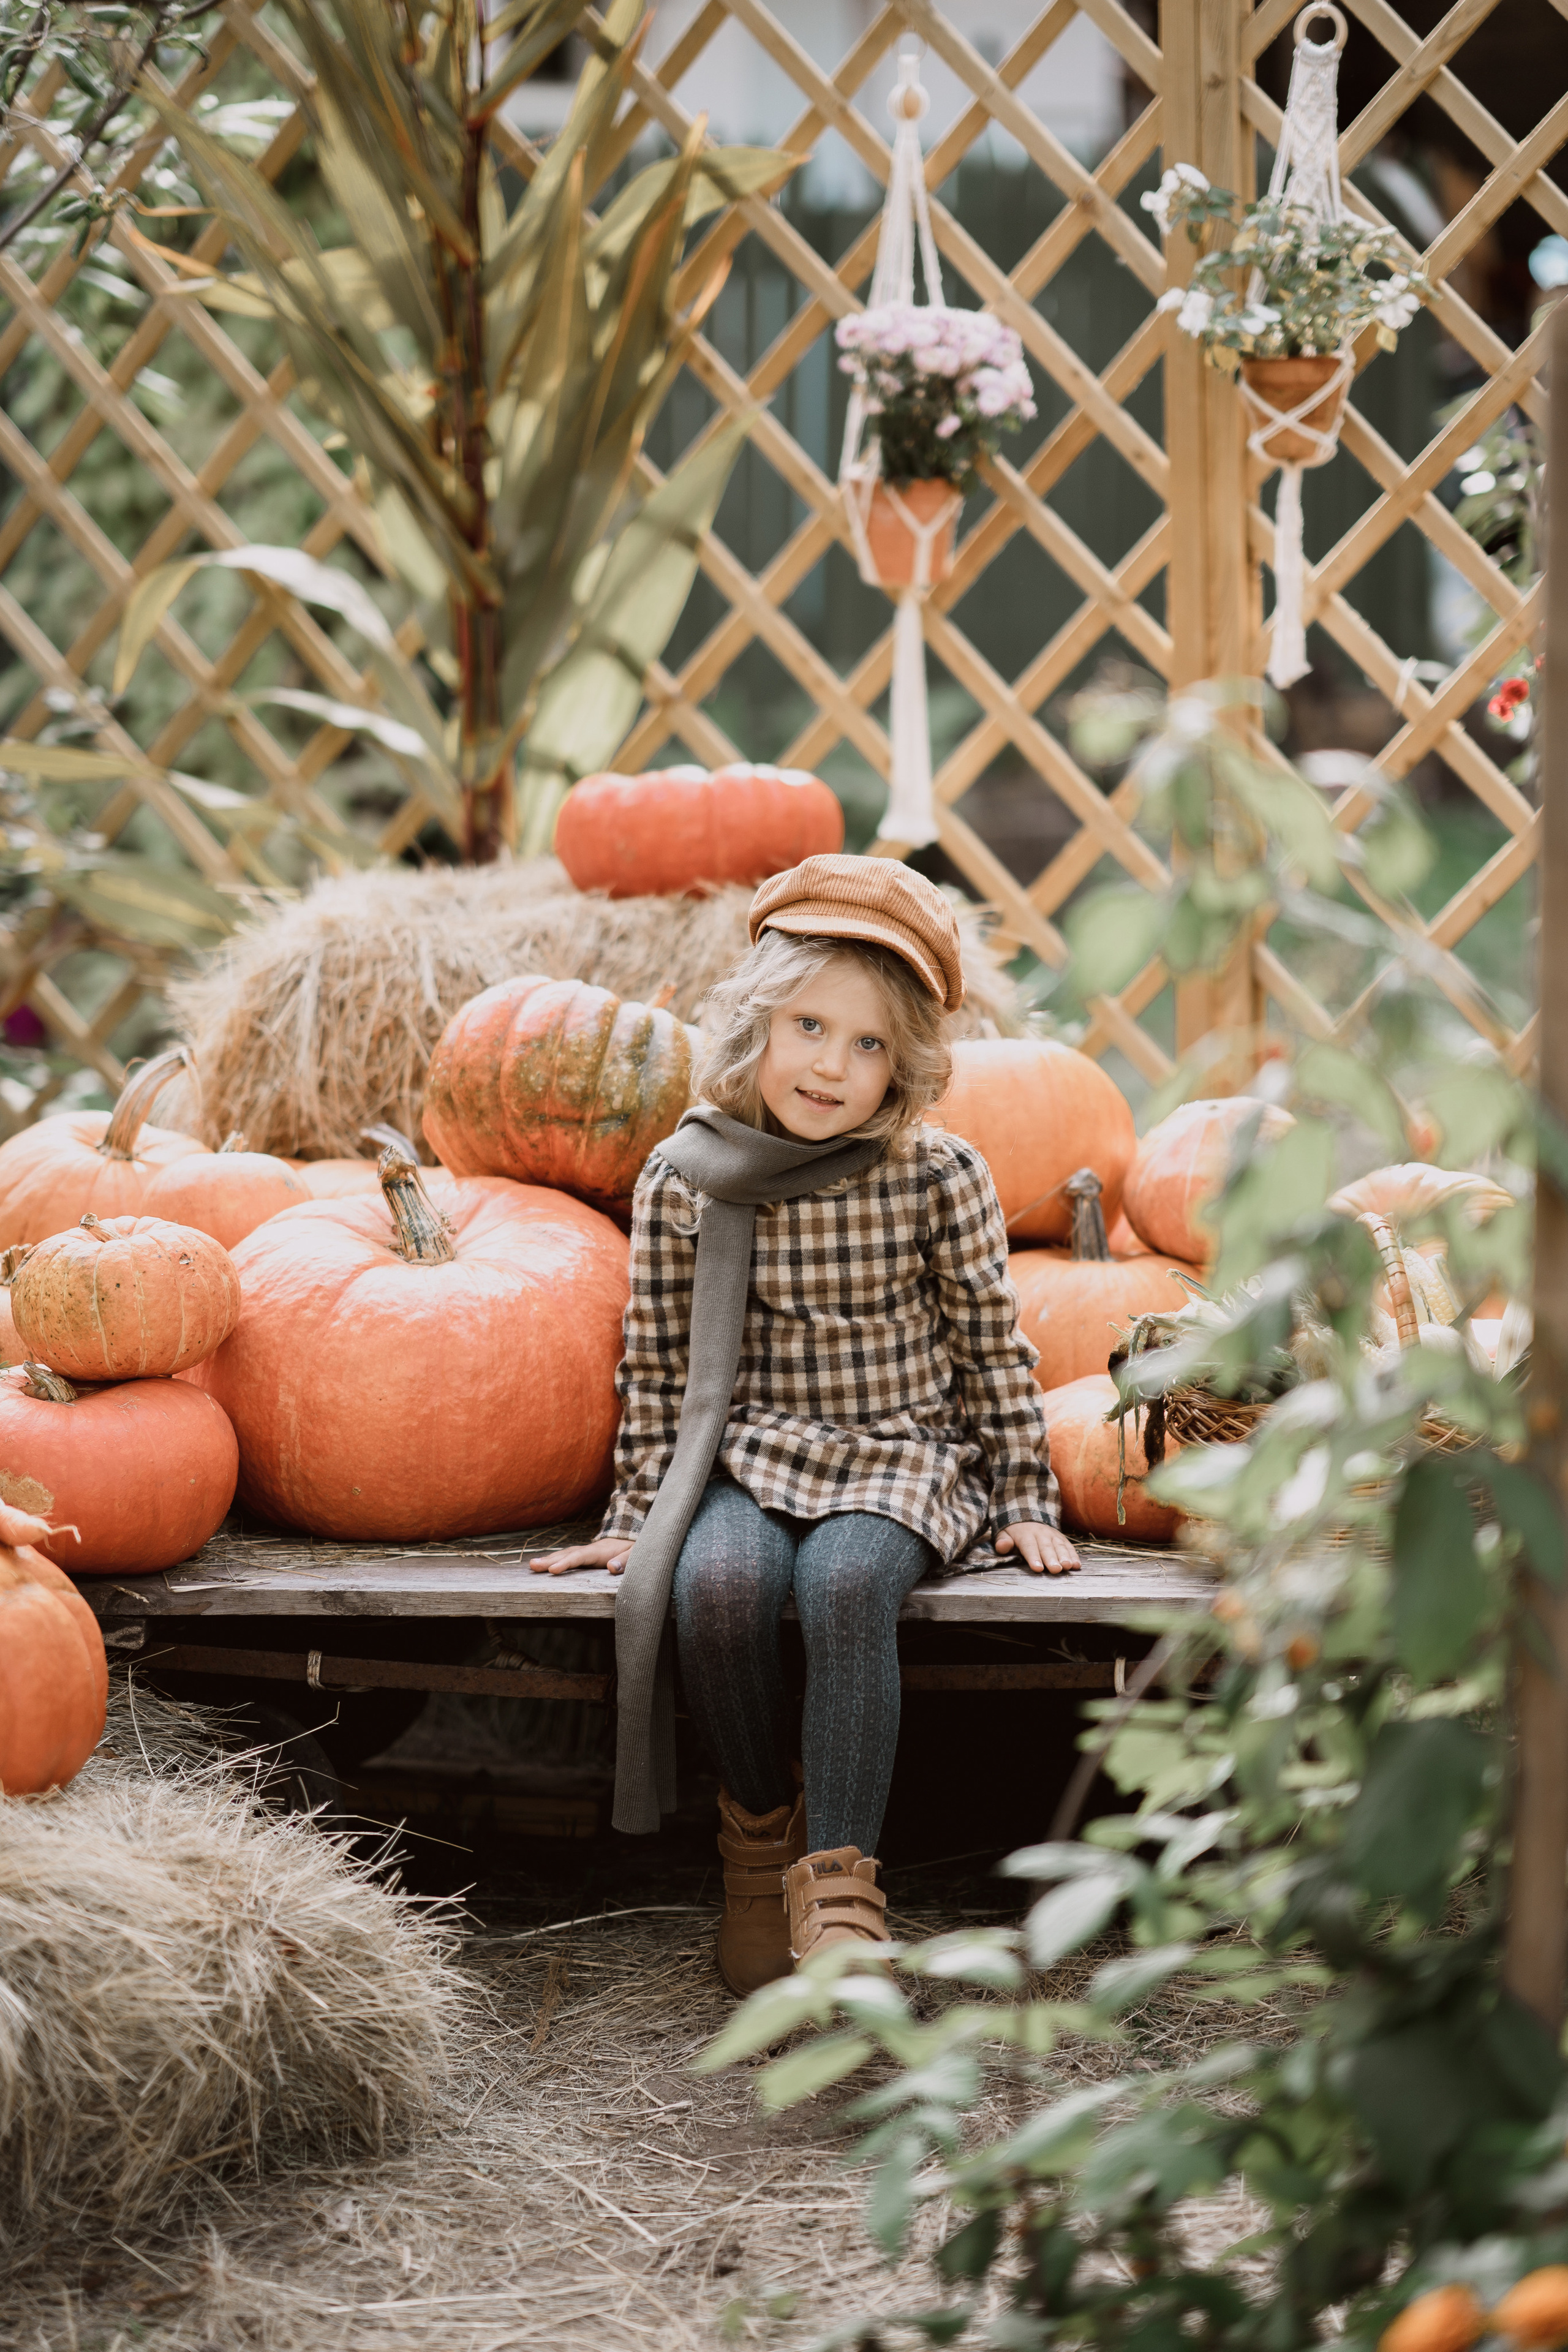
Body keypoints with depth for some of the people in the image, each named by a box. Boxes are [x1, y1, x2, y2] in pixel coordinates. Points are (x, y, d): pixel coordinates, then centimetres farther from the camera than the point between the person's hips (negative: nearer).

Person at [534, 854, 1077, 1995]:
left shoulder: (940, 1177, -6)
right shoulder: (683, 1180, -2)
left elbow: (993, 1349, 4)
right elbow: (658, 1372, 8)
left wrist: (1025, 1502, 6)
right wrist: (637, 1517, 8)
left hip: (905, 1459, -1)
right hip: (752, 1456, 2)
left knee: (847, 1580, -34)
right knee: (715, 1583, -31)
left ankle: (838, 1878, -28)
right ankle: (762, 1820, -5)